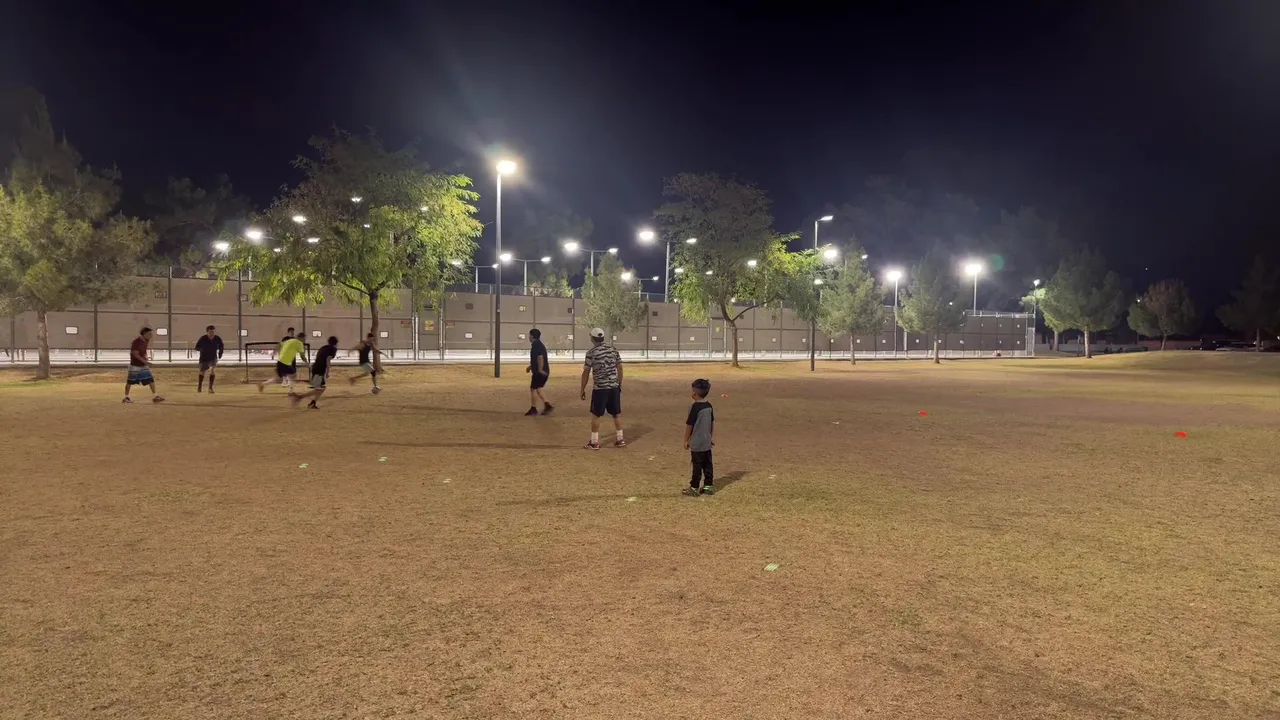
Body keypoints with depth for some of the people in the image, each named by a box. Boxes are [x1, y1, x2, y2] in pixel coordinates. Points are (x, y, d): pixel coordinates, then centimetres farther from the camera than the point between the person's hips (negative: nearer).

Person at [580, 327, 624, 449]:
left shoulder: (591, 352, -9)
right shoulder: (612, 349, 6)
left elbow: (586, 372, -8)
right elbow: (620, 367, 9)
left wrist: (583, 389, 0)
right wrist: (619, 384, 19)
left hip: (600, 388, -5)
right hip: (614, 386, 5)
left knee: (596, 415, 4)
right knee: (616, 413, 13)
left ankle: (594, 442, 5)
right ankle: (620, 439, 17)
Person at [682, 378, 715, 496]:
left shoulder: (694, 407, -18)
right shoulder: (709, 406, 3)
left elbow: (689, 425, -14)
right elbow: (712, 422, 12)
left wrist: (686, 440, -5)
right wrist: (712, 436, 21)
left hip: (697, 443, -7)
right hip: (707, 442, 7)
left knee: (697, 466, 1)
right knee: (707, 465, 13)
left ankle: (694, 488, 9)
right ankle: (709, 486, 19)